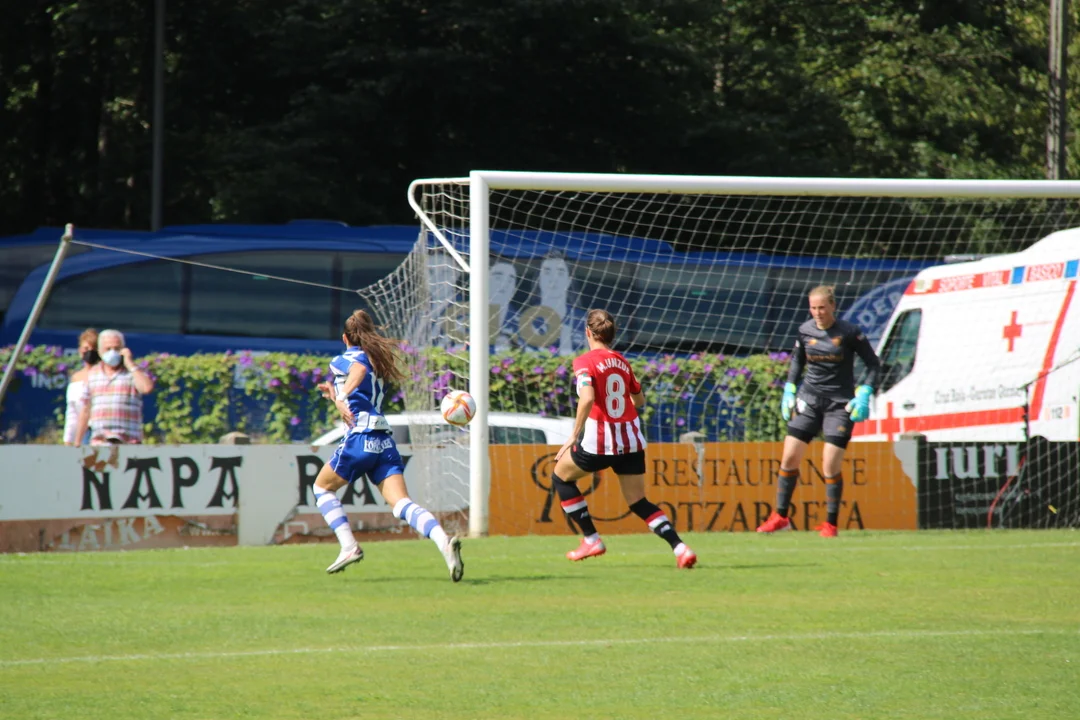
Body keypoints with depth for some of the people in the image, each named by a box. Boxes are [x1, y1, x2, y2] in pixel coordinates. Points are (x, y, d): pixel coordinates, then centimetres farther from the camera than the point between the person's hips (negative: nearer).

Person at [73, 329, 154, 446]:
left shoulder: (133, 371, 5)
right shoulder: (92, 374, 16)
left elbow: (147, 388, -17)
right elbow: (85, 411, 19)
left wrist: (130, 364, -8)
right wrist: (77, 443, 16)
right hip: (99, 443, 3)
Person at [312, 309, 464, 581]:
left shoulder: (342, 360, 3)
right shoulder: (379, 361, 24)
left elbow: (359, 369, -22)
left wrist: (341, 397, -34)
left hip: (359, 438, -6)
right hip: (385, 441, 6)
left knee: (322, 488, 18)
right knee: (402, 504, -8)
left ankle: (349, 546, 4)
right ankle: (444, 542, -34)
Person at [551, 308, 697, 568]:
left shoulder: (585, 362, -8)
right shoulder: (623, 363, 11)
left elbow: (587, 398, -24)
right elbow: (639, 401, 22)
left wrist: (573, 436, -20)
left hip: (599, 440, -5)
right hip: (631, 441, 5)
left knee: (560, 477, 21)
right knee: (639, 502, 12)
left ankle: (591, 539, 17)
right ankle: (679, 547, -9)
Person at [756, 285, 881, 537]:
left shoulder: (849, 333, -9)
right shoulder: (805, 330, 2)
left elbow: (873, 364, -2)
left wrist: (864, 394, -12)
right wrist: (789, 389, 10)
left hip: (840, 403, -4)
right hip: (809, 400, 4)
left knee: (831, 465, -9)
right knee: (789, 457, -2)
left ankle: (830, 524, 3)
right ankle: (780, 516, 11)